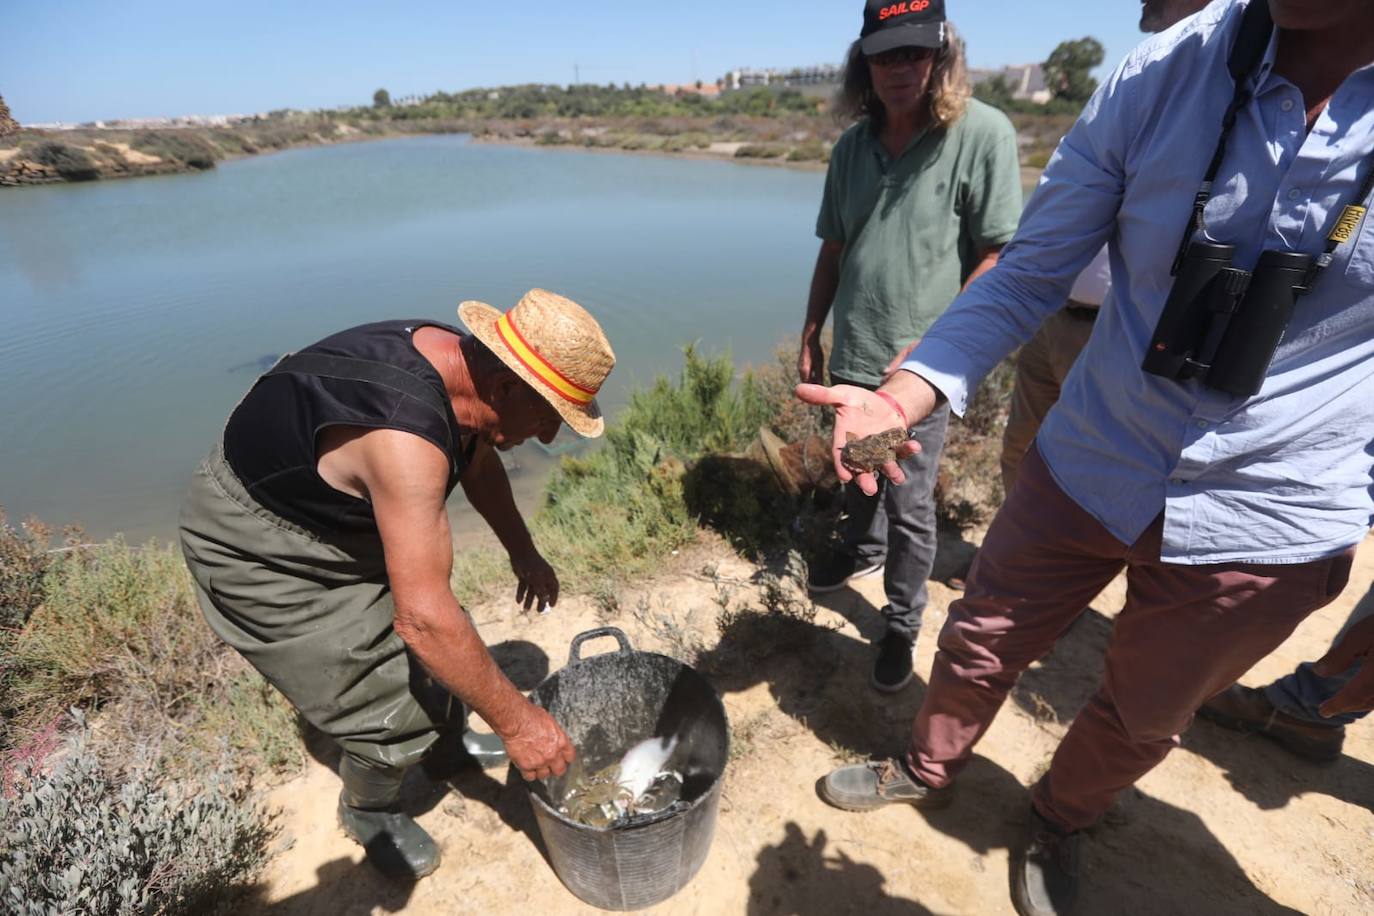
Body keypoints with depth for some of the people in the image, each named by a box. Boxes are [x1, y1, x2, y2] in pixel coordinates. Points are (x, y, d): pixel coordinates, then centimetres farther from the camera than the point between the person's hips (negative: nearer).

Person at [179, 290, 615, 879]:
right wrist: (515, 722, -26)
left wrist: (523, 552, 11)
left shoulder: (455, 359, -13)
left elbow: (477, 457, 7)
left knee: (439, 655, 15)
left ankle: (449, 740, 45)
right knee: (394, 709, -3)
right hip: (258, 553, -7)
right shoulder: (403, 439, -40)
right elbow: (423, 618, -38)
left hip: (337, 519, 8)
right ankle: (367, 812, 29)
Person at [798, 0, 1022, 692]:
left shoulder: (981, 134, -8)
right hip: (852, 356, 5)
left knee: (909, 504, 2)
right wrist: (810, 337, 10)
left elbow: (998, 255, -10)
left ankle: (902, 625, 21)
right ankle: (863, 551, 47)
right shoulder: (852, 147, 7)